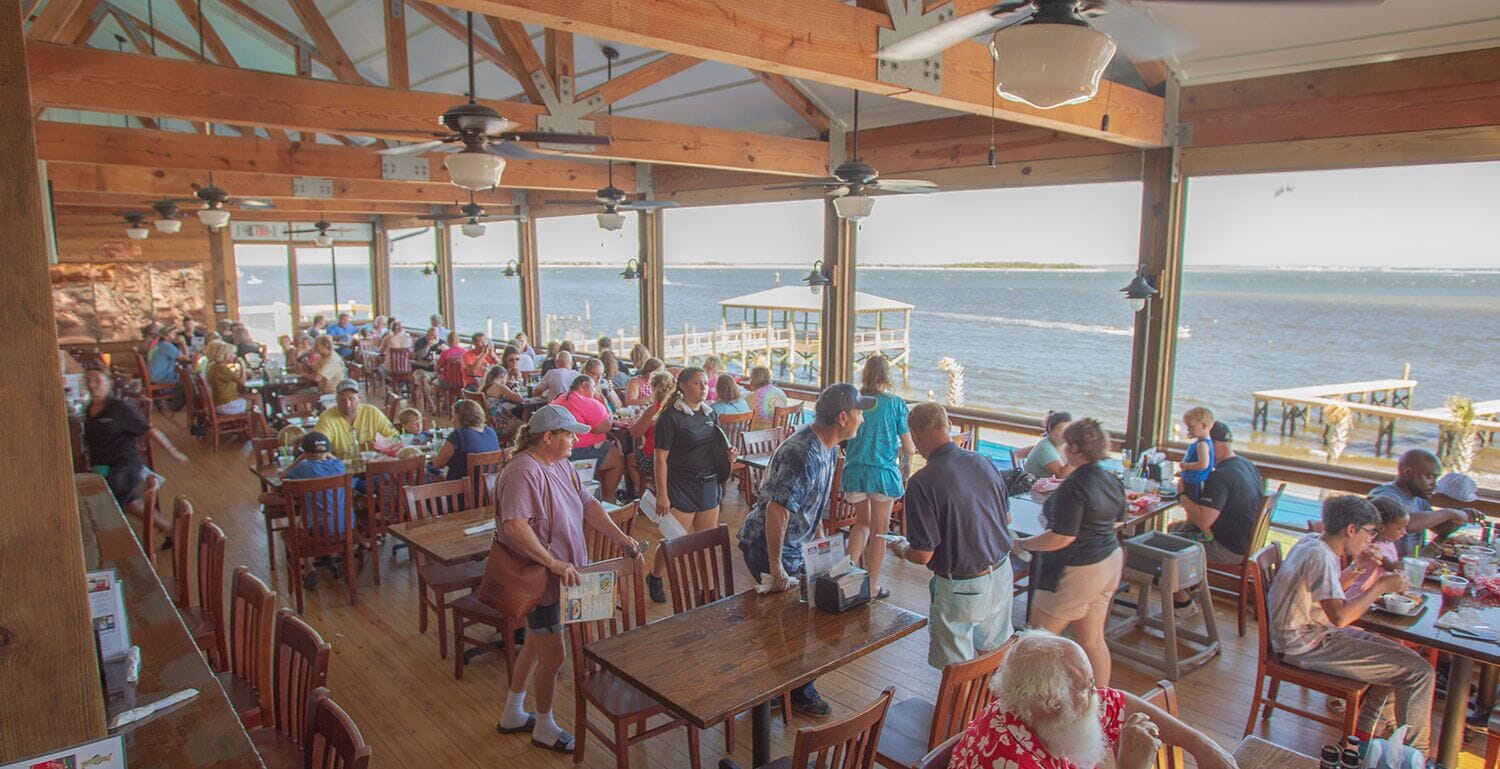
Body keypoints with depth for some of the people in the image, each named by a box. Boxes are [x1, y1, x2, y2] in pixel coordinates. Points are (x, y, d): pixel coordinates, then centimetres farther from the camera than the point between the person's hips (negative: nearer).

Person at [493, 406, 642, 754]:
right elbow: (514, 526, -34)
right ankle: (544, 728, 26)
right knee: (552, 656, 4)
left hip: (559, 573, 10)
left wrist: (622, 539, -3)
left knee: (535, 645, 23)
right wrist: (554, 563, -35)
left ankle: (513, 715, 42)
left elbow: (588, 504, 5)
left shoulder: (561, 465, 4)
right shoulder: (524, 472, -25)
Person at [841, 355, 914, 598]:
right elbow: (909, 448, -4)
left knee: (862, 522, 24)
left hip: (854, 470, 3)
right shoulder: (896, 403, -6)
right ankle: (871, 587, 20)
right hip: (883, 472, -3)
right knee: (879, 531, 12)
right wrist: (899, 453, 18)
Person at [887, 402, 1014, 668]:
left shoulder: (922, 482, -24)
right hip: (1001, 575, 7)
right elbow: (1007, 519, 9)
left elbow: (923, 555, -20)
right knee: (994, 655, 25)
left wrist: (900, 549, 2)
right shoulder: (983, 462, -5)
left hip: (962, 586, -6)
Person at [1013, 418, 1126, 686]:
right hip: (1109, 565, 9)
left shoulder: (1074, 487, -24)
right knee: (1093, 641, 19)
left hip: (1077, 571, -9)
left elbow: (1062, 538, -26)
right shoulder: (1113, 481, 3)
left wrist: (1022, 545, -13)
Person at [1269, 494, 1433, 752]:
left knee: (1398, 654, 22)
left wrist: (1356, 569, 8)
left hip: (1309, 633, 10)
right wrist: (1381, 586, -20)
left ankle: (1366, 731, 26)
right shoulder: (1319, 557, -23)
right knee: (1419, 672, -9)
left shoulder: (1312, 542, 7)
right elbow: (1340, 616, -30)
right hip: (1306, 647, -10)